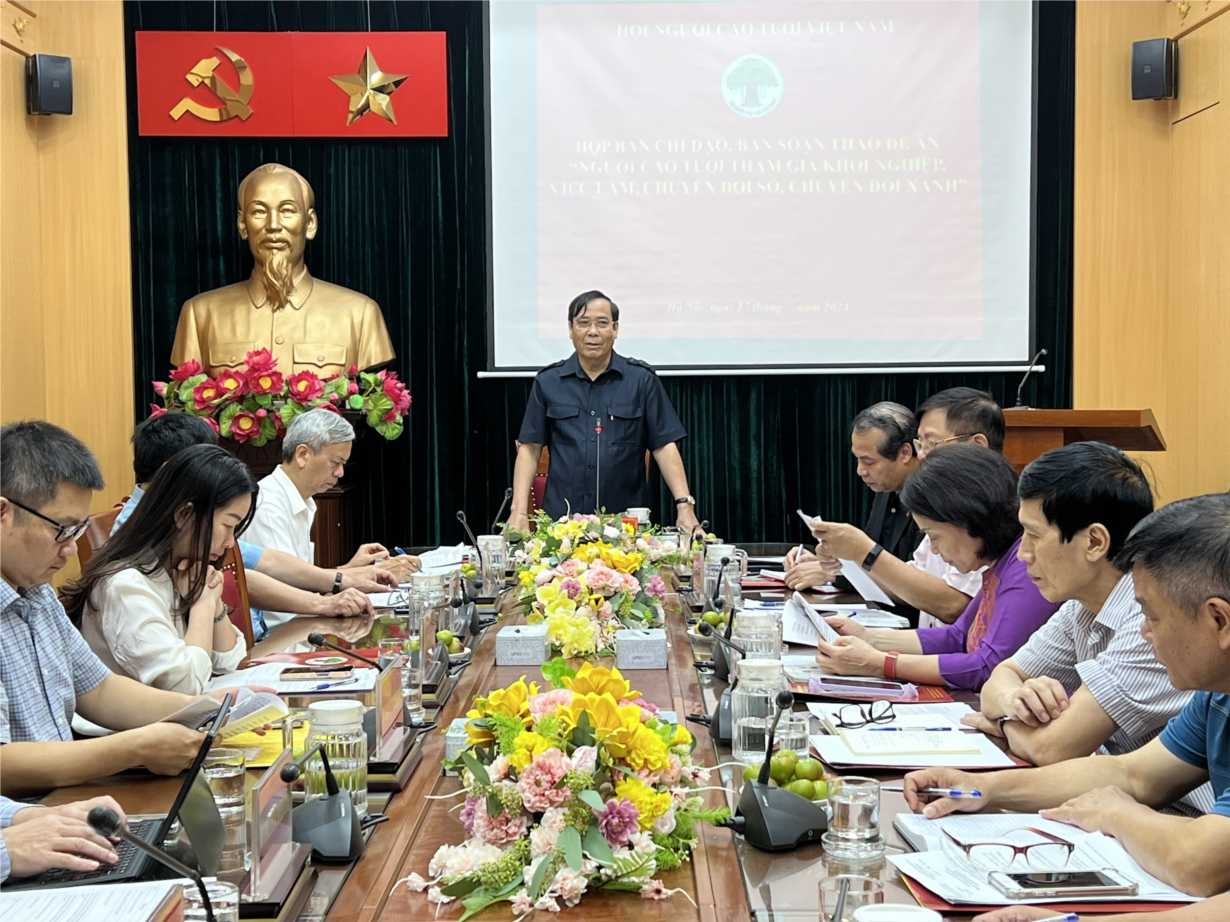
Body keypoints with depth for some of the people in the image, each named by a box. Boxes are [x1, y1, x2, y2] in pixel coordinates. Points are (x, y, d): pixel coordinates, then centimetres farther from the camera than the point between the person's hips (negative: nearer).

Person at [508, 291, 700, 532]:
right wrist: (519, 511, -3)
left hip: (628, 521, -1)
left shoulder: (642, 379, 2)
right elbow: (530, 448, 6)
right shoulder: (547, 382, 7)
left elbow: (664, 446, 0)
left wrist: (684, 505, -10)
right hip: (562, 520, 1)